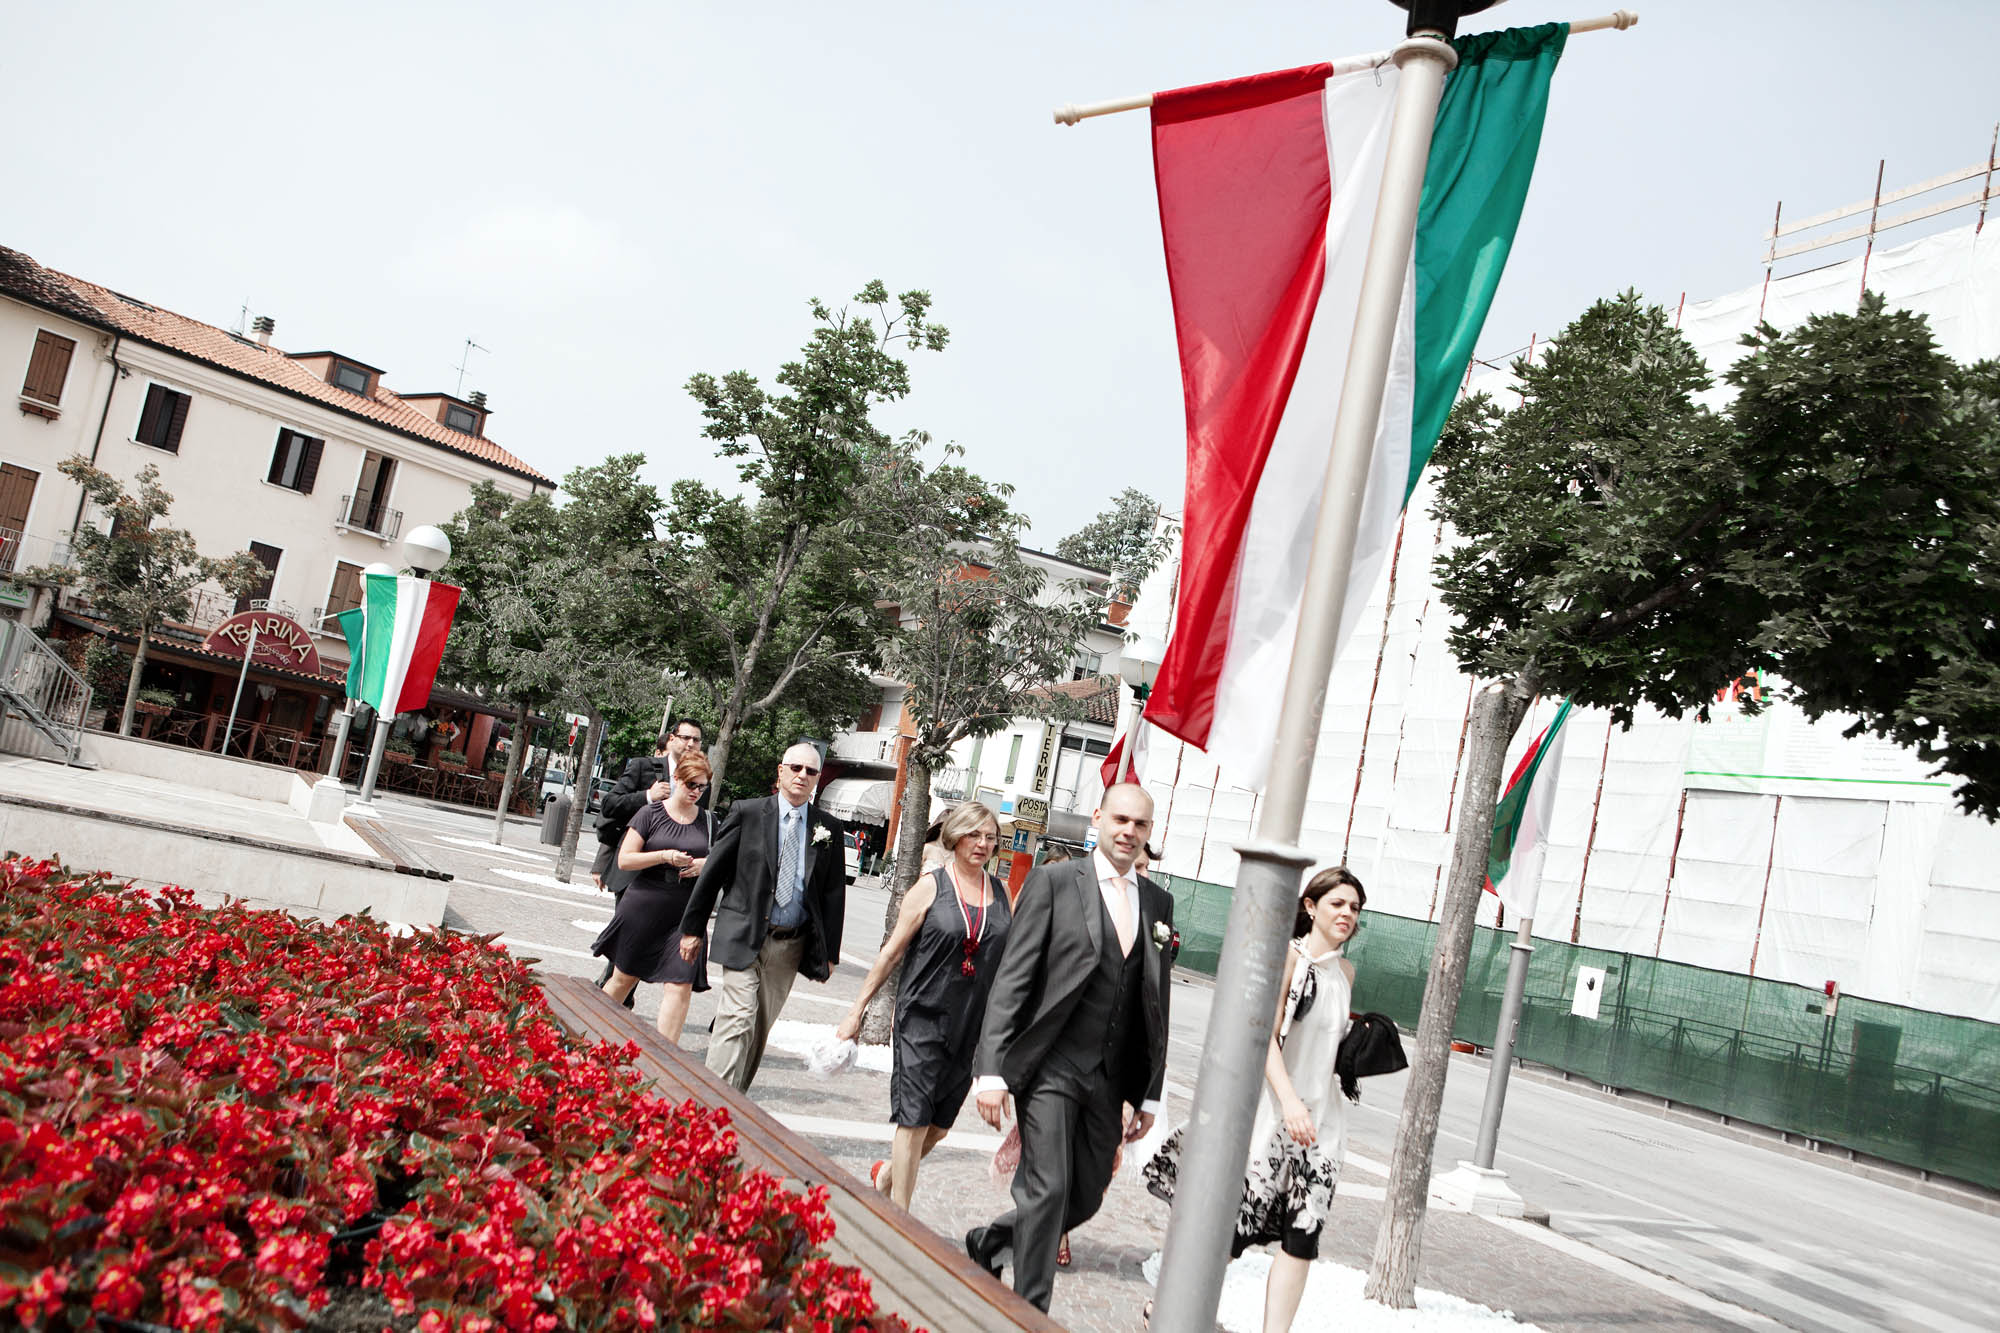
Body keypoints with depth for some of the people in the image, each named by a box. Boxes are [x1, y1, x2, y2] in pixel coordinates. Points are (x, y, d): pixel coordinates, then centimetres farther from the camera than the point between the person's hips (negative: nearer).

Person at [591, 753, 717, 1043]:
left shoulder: (708, 821, 8)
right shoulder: (651, 813, -1)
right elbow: (624, 859, -4)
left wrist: (706, 864, -4)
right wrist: (664, 856, -17)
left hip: (687, 912, 2)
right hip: (644, 907, -2)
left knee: (681, 984, -10)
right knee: (625, 977, 13)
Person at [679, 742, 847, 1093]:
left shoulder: (829, 828, 7)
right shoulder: (748, 812, 0)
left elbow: (834, 893, 8)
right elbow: (713, 871, 2)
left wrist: (829, 952, 4)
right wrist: (693, 928, 2)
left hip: (791, 945, 3)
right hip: (744, 936, -3)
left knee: (761, 1026, 10)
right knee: (739, 1018, -13)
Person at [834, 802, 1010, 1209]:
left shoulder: (1001, 892, 7)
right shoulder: (930, 887, -4)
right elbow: (892, 952, -1)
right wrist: (856, 1012, 0)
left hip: (973, 1025, 4)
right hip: (924, 1018, -4)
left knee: (939, 1126, 11)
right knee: (914, 1122, -5)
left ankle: (887, 1174, 39)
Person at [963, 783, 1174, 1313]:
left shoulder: (1158, 902, 10)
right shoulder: (1053, 882, -4)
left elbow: (1157, 1001, 13)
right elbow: (1012, 980, -7)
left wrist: (1150, 1094, 12)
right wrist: (992, 1069, -13)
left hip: (1110, 1081, 5)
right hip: (1051, 1068, -5)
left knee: (1086, 1198, 11)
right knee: (1048, 1190, -7)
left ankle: (990, 1241, 36)